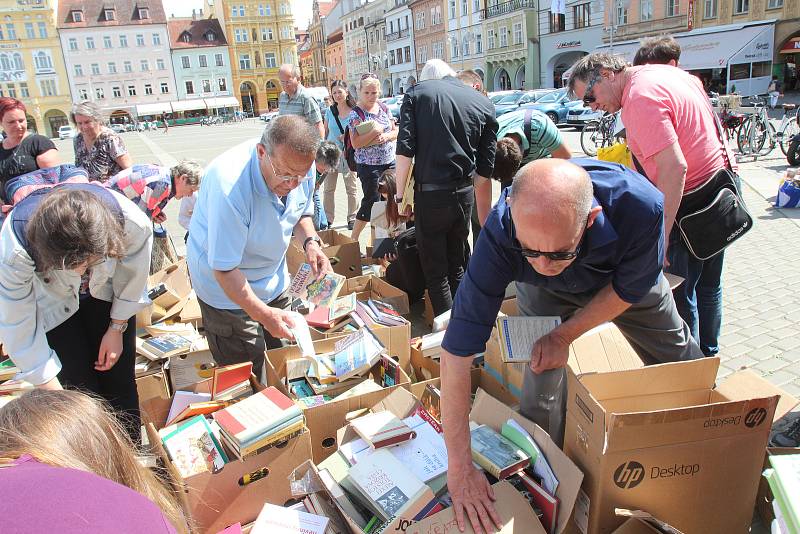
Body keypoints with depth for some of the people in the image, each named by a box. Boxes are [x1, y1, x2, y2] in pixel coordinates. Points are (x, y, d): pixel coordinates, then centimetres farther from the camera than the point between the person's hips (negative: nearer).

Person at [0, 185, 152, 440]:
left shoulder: (133, 223, -38)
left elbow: (133, 277, -14)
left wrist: (117, 328, -4)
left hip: (108, 295, 1)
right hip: (53, 305, -1)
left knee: (120, 384, 5)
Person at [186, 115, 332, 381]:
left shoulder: (300, 164, -17)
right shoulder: (229, 186, -38)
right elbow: (225, 269, -31)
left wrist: (310, 241, -14)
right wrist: (263, 314, -33)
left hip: (273, 278, 6)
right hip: (227, 287, -6)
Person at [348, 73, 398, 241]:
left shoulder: (383, 107, 7)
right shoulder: (356, 113, -9)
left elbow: (395, 131, 11)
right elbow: (356, 143, -16)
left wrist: (386, 136, -10)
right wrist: (374, 132, -25)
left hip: (390, 162, 6)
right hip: (369, 165, -6)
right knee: (371, 201, -1)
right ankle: (353, 238, 12)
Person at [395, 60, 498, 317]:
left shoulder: (417, 92, 0)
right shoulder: (484, 104, 8)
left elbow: (405, 150, -10)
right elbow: (485, 170, 7)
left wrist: (400, 195, -3)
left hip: (430, 194, -3)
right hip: (464, 193, 4)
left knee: (435, 272, 9)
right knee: (458, 268, 20)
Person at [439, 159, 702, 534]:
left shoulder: (641, 207, -43)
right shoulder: (500, 233, -43)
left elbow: (629, 289, -20)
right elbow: (456, 352, -40)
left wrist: (565, 335, -21)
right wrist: (459, 467, -37)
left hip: (622, 280, 1)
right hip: (545, 294, -1)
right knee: (542, 398, -12)